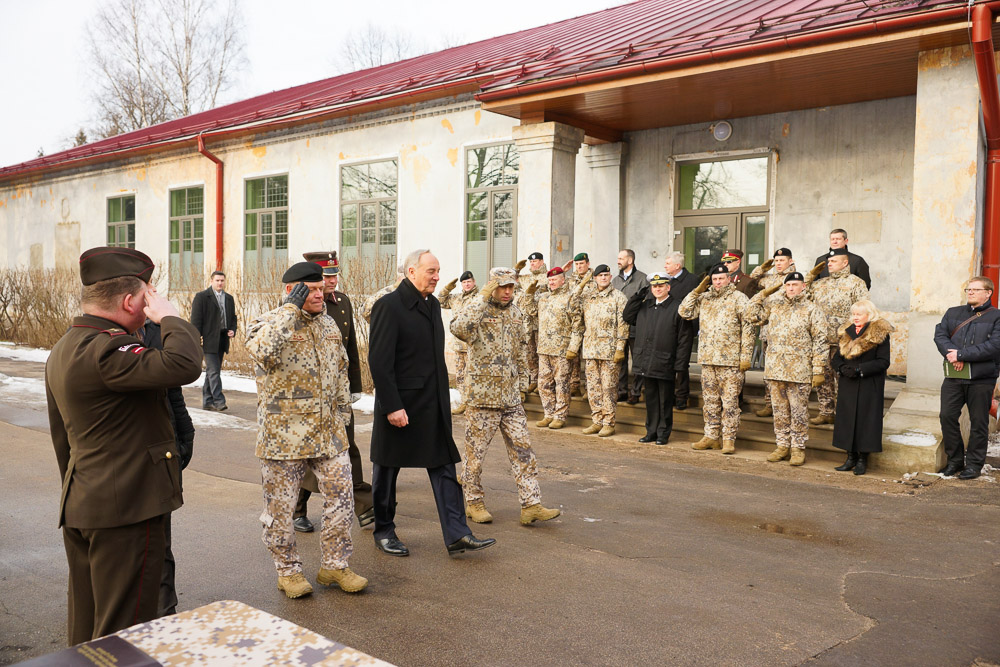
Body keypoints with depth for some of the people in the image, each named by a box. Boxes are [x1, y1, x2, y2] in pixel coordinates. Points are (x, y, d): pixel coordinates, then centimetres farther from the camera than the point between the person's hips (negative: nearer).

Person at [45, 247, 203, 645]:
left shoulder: (62, 350, 13)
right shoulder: (105, 350, -21)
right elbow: (184, 365, -37)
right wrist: (169, 317, -19)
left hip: (79, 507, 10)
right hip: (125, 507, -10)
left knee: (87, 628, 21)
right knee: (123, 631, 1)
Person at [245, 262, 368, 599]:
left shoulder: (329, 324, 10)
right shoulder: (268, 323, -9)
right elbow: (261, 350, -34)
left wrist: (343, 413, 17)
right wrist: (291, 309, -28)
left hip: (329, 432, 5)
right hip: (284, 433, -5)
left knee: (341, 497, 7)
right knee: (281, 507, 7)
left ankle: (334, 565, 24)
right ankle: (288, 570, 26)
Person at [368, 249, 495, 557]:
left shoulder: (432, 304, 12)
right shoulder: (389, 306, -13)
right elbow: (379, 361, -17)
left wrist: (442, 398, 14)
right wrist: (392, 406, -21)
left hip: (433, 404, 7)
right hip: (399, 405, -7)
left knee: (444, 466, 3)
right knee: (387, 470, 9)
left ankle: (457, 535, 6)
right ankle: (384, 531, 25)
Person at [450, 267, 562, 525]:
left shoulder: (516, 313, 11)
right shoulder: (478, 310, -9)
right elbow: (458, 328, -33)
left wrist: (522, 383, 18)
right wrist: (483, 298, -29)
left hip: (511, 397, 6)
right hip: (483, 395, -6)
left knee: (522, 450, 4)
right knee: (476, 451, 6)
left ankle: (531, 505, 8)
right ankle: (474, 502, 22)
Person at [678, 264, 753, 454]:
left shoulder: (739, 299, -3)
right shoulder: (704, 299, 12)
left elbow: (748, 329, -5)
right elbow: (684, 312, 7)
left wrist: (745, 357, -11)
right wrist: (697, 290, 1)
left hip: (731, 360, -5)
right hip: (707, 359, 5)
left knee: (730, 401, -2)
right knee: (710, 401, 11)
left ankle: (729, 439, 5)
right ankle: (711, 436, 20)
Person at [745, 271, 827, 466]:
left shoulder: (811, 309, -1)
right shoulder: (774, 306, 11)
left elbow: (820, 341, -3)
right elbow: (752, 315, 9)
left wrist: (818, 370, -8)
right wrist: (764, 294, 4)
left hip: (799, 371, -4)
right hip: (775, 369, 4)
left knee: (799, 412, 2)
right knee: (780, 411, 11)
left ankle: (798, 448, 13)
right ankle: (783, 445, 21)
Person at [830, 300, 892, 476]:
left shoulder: (880, 334, -5)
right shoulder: (846, 332, 11)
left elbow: (883, 362, -10)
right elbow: (836, 358, 11)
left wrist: (860, 370, -18)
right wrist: (842, 368, -10)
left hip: (869, 387, -5)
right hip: (848, 386, 5)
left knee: (865, 420, -2)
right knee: (847, 419, 6)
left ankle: (862, 460, 8)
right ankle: (851, 457, 17)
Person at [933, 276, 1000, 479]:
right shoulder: (953, 313, 14)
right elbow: (939, 335, 3)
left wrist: (961, 354, -17)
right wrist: (951, 353, -16)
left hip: (982, 379, -3)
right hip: (953, 377, 4)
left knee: (978, 422, 4)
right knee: (947, 416, 0)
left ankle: (974, 464, 16)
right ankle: (955, 460, 15)